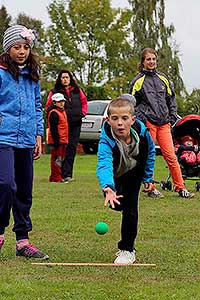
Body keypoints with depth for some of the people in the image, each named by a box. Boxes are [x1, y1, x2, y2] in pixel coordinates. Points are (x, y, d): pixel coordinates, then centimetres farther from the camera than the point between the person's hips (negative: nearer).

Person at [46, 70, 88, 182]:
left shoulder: (77, 90, 13)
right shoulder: (54, 92, 3)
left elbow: (84, 102, 21)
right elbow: (49, 106, 4)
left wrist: (83, 113, 7)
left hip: (76, 124, 3)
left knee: (72, 148, 2)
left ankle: (68, 174, 6)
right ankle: (65, 174, -8)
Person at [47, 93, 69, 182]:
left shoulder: (62, 111, 17)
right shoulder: (54, 113, -14)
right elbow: (53, 128, -19)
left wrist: (65, 140, 21)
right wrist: (56, 140, -23)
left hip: (62, 141, 10)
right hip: (57, 141, -10)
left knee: (61, 158, 13)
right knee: (56, 159, -6)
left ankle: (55, 177, 20)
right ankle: (56, 178, -2)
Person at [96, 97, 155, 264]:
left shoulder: (142, 132, -30)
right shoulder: (106, 141, -40)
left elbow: (150, 153, -7)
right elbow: (104, 165, -57)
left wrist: (148, 178, -2)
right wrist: (108, 187, -76)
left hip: (134, 171, 0)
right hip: (115, 174, 0)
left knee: (130, 207, -8)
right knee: (116, 204, 0)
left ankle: (127, 249, 5)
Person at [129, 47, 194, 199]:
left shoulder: (163, 78, 14)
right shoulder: (139, 81, 2)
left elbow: (171, 98, 20)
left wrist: (172, 117, 10)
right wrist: (140, 118, -6)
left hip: (164, 123, 3)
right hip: (148, 123, -3)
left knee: (171, 156, -2)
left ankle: (180, 187, 1)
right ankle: (151, 188, 8)